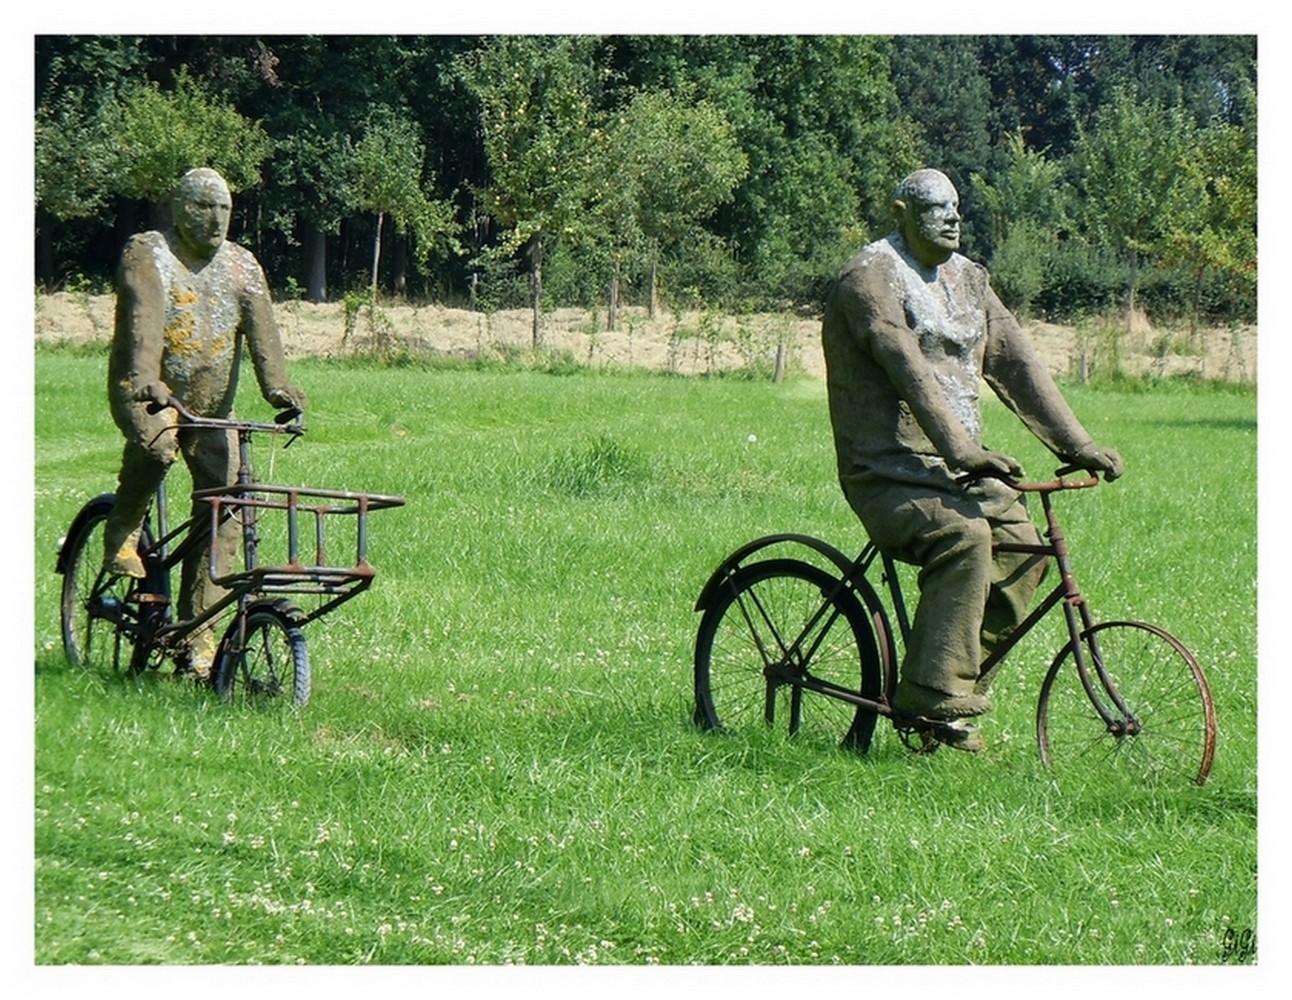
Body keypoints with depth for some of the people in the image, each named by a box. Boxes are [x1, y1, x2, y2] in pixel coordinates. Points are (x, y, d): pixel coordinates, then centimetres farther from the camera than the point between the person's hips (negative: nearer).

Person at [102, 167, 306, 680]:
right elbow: (144, 315, -24)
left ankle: (197, 637, 3)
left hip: (211, 406, 5)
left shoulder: (241, 264, 6)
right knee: (156, 445, -37)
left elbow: (261, 326, -10)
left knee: (222, 517, -4)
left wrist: (277, 387, -27)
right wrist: (145, 379, -41)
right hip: (148, 394, -5)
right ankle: (123, 532, -8)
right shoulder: (146, 253, -6)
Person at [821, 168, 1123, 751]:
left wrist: (1077, 445, -4)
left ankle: (965, 680, -5)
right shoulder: (871, 277, -10)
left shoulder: (967, 278, 15)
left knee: (1021, 544, -16)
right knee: (964, 537, -32)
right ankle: (935, 697, -30)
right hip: (888, 470, -7)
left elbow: (1017, 364, 7)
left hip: (958, 468, 7)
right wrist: (962, 451, -36)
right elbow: (910, 370, -24)